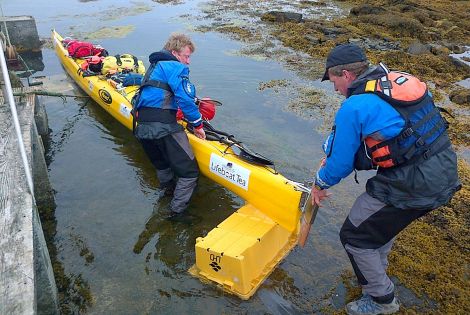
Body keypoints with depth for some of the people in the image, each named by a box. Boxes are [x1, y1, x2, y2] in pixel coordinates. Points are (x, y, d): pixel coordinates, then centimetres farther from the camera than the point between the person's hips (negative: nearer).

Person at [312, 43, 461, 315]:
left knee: (355, 236, 10)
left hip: (410, 188, -9)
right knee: (383, 220, 32)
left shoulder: (353, 108, -17)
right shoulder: (399, 81, 8)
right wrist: (331, 157, 17)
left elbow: (341, 162, -7)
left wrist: (321, 184, 12)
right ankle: (376, 272, 54)